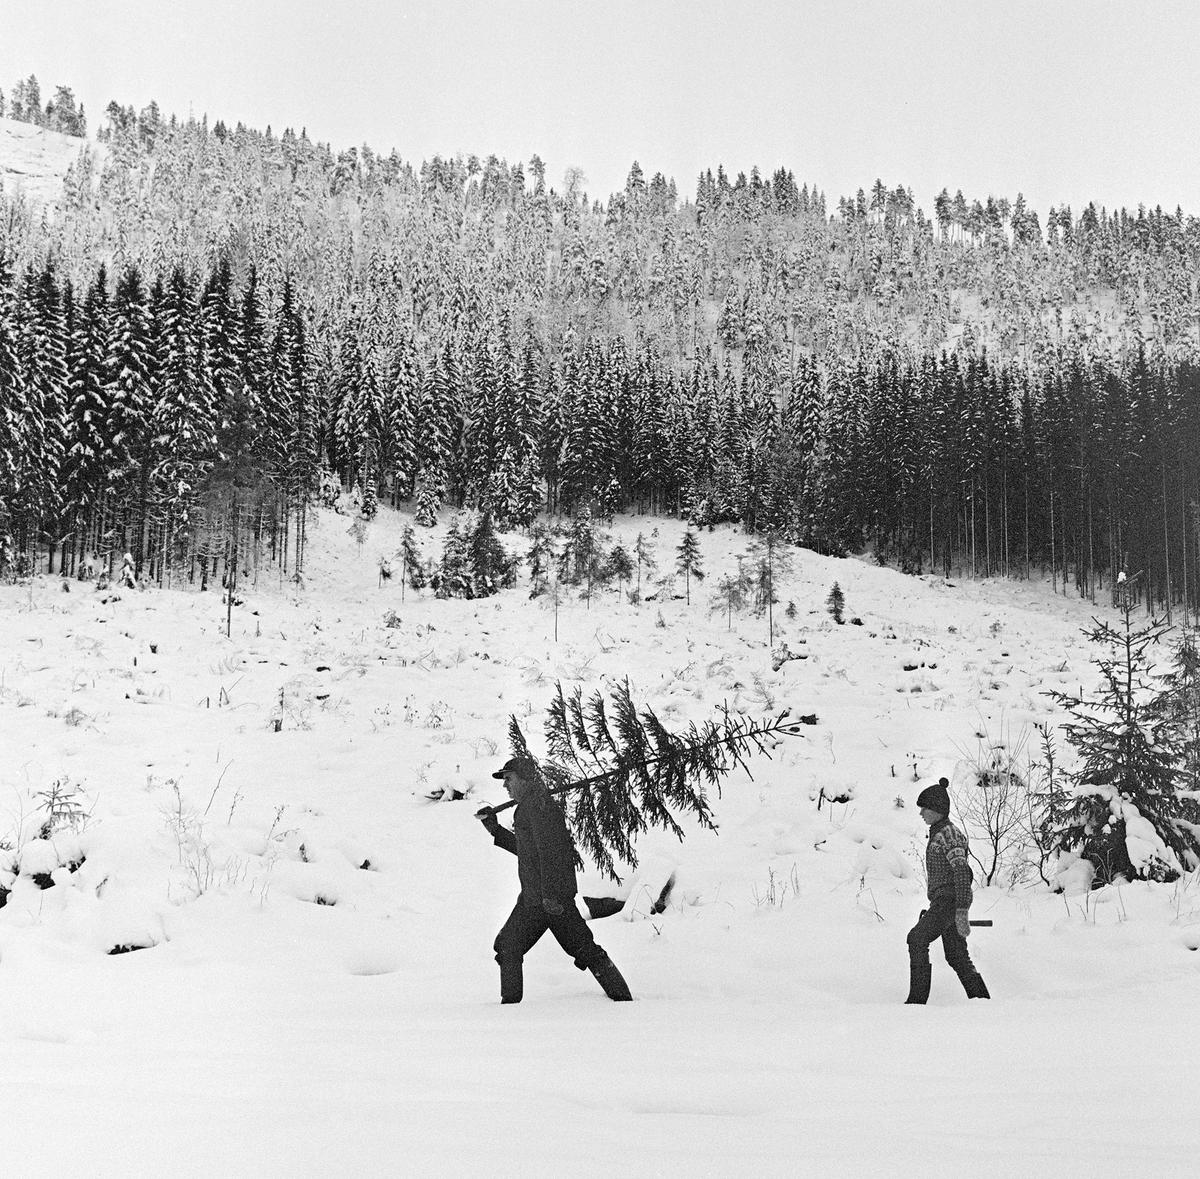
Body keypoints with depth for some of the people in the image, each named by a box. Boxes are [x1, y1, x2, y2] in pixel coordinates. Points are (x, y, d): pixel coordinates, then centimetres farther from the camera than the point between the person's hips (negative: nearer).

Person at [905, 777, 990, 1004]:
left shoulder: (948, 834, -13)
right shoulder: (938, 833, 18)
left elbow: (962, 872, -20)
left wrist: (961, 912, -25)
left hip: (949, 900, -10)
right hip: (942, 901, 10)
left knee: (917, 938, -19)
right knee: (956, 956, 12)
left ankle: (917, 998, -22)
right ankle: (981, 998, 18)